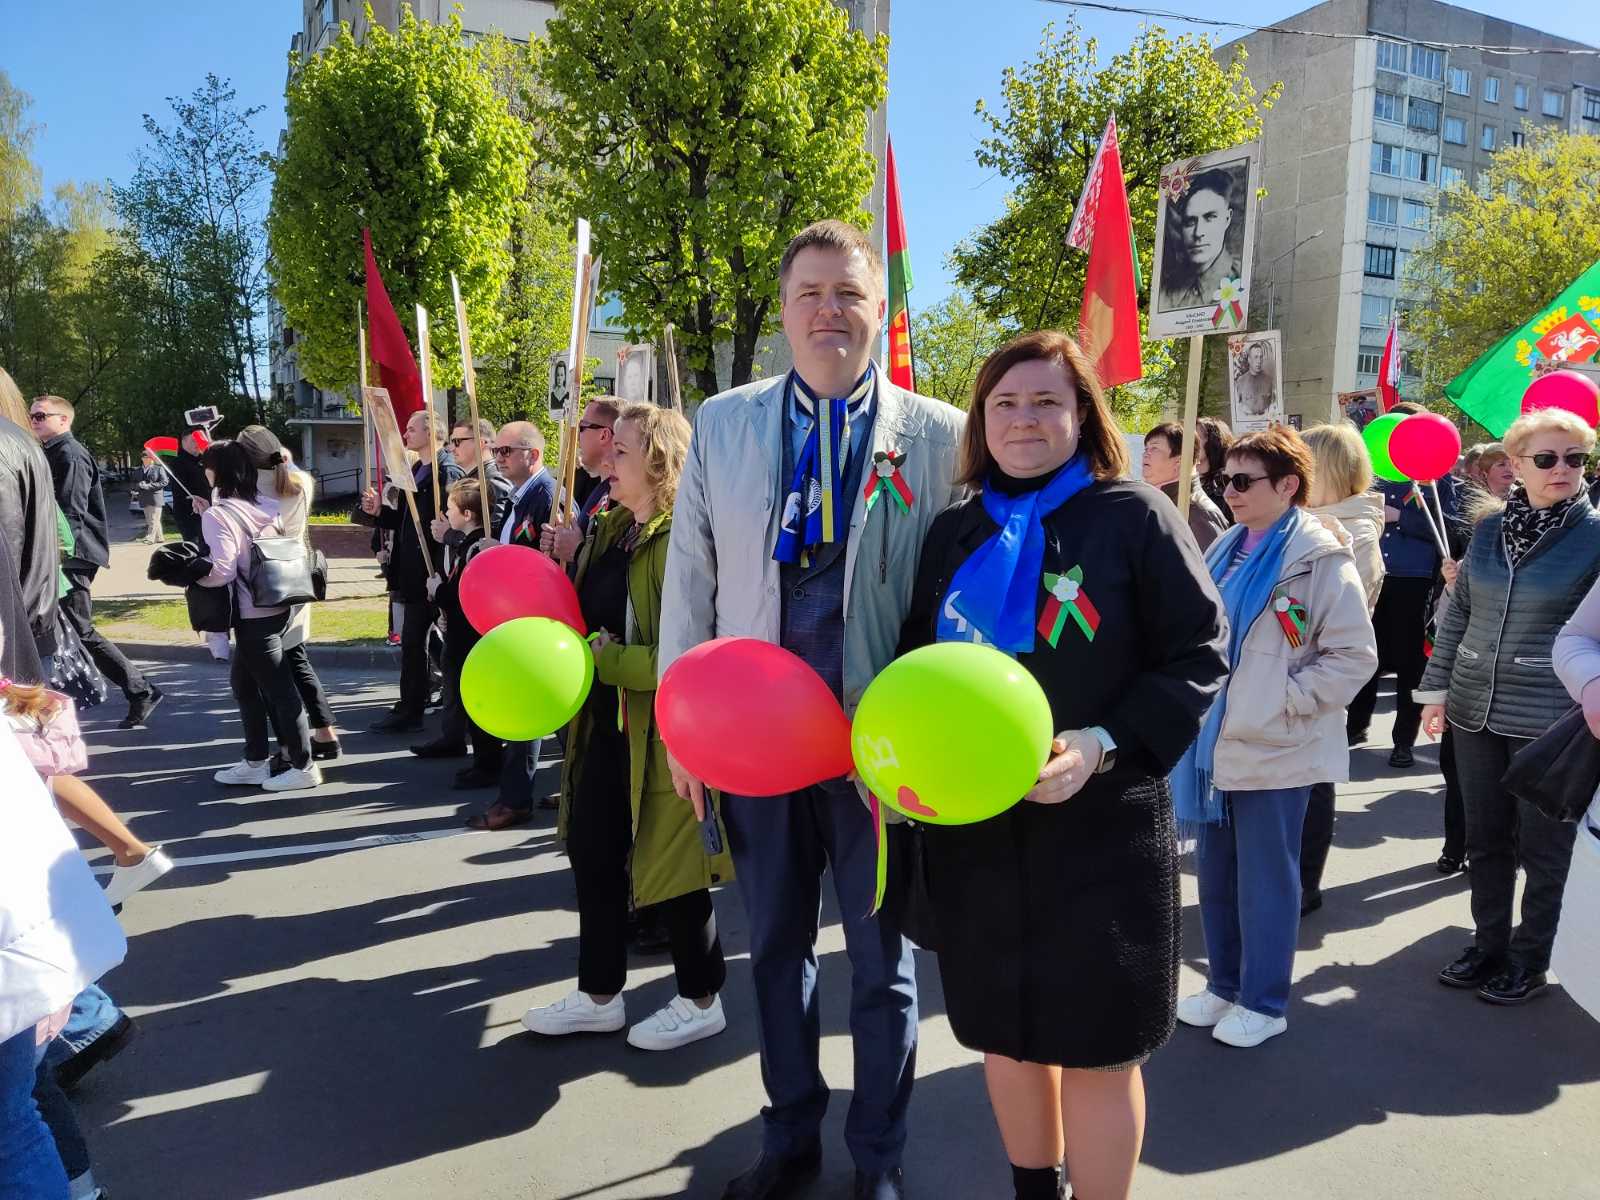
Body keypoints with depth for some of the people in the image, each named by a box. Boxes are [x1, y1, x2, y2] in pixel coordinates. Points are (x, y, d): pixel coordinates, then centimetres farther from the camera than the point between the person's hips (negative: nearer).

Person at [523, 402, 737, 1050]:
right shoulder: (611, 531, 11)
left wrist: (601, 659, -22)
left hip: (663, 731, -9)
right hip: (606, 726, 9)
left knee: (672, 868, 6)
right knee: (592, 853, 16)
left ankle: (701, 1000, 27)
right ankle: (598, 995, 33)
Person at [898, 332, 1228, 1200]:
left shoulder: (1134, 518, -5)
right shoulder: (953, 533, 7)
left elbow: (1197, 657, -7)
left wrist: (1106, 745, -20)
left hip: (1100, 827, -4)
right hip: (974, 826, 4)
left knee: (1097, 1046, 6)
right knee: (1005, 1029, 17)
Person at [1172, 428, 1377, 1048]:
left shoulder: (1320, 558, -11)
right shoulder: (1226, 550, 10)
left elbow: (1354, 655, -13)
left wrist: (1283, 701, -16)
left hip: (1273, 751, -7)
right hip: (1215, 741, 7)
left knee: (1265, 879, 6)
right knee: (1216, 872, 16)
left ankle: (1263, 1002, 22)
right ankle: (1223, 984, 32)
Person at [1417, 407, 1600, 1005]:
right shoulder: (1490, 528, 4)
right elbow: (1457, 613, 11)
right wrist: (1436, 688, 8)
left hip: (1549, 720, -4)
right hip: (1474, 710, 4)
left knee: (1543, 848, 8)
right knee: (1485, 838, 14)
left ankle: (1530, 958, 25)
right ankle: (1488, 943, 30)